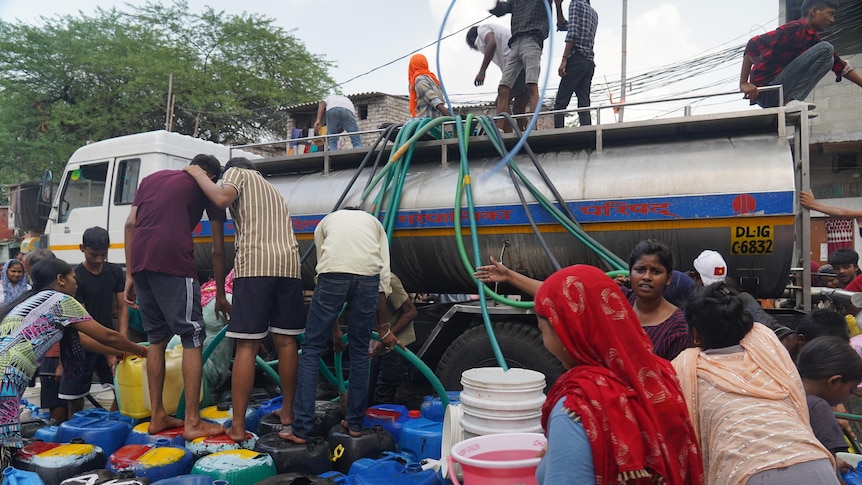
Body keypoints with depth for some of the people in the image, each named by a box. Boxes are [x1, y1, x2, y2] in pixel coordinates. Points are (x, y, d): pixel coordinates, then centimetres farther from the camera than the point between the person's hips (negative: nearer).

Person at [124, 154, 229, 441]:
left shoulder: (152, 178, 27)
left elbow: (130, 225, 14)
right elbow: (217, 249, 12)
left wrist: (130, 275, 15)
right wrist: (220, 294, 20)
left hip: (140, 263, 6)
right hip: (174, 263, -6)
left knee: (156, 338, 16)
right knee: (192, 338, 0)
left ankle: (157, 416, 21)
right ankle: (193, 422, 0)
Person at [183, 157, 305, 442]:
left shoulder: (237, 173, 15)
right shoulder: (274, 191, 34)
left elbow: (221, 198, -8)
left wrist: (198, 174, 9)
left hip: (255, 263, -6)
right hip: (288, 264, 6)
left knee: (246, 346, -5)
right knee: (285, 341, 12)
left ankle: (238, 426, -3)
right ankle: (288, 412, 20)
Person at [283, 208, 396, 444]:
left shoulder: (325, 223, 33)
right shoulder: (374, 223, 33)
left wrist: (335, 329, 34)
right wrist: (383, 328, 30)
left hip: (333, 274, -1)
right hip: (368, 276, 2)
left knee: (311, 349, 10)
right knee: (359, 351, 17)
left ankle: (300, 429, 9)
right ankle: (355, 424, 26)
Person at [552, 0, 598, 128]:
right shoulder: (594, 13, 24)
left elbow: (572, 33, -12)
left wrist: (564, 59, -15)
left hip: (576, 59, -7)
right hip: (590, 62, 7)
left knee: (560, 103, -10)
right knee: (584, 104, -1)